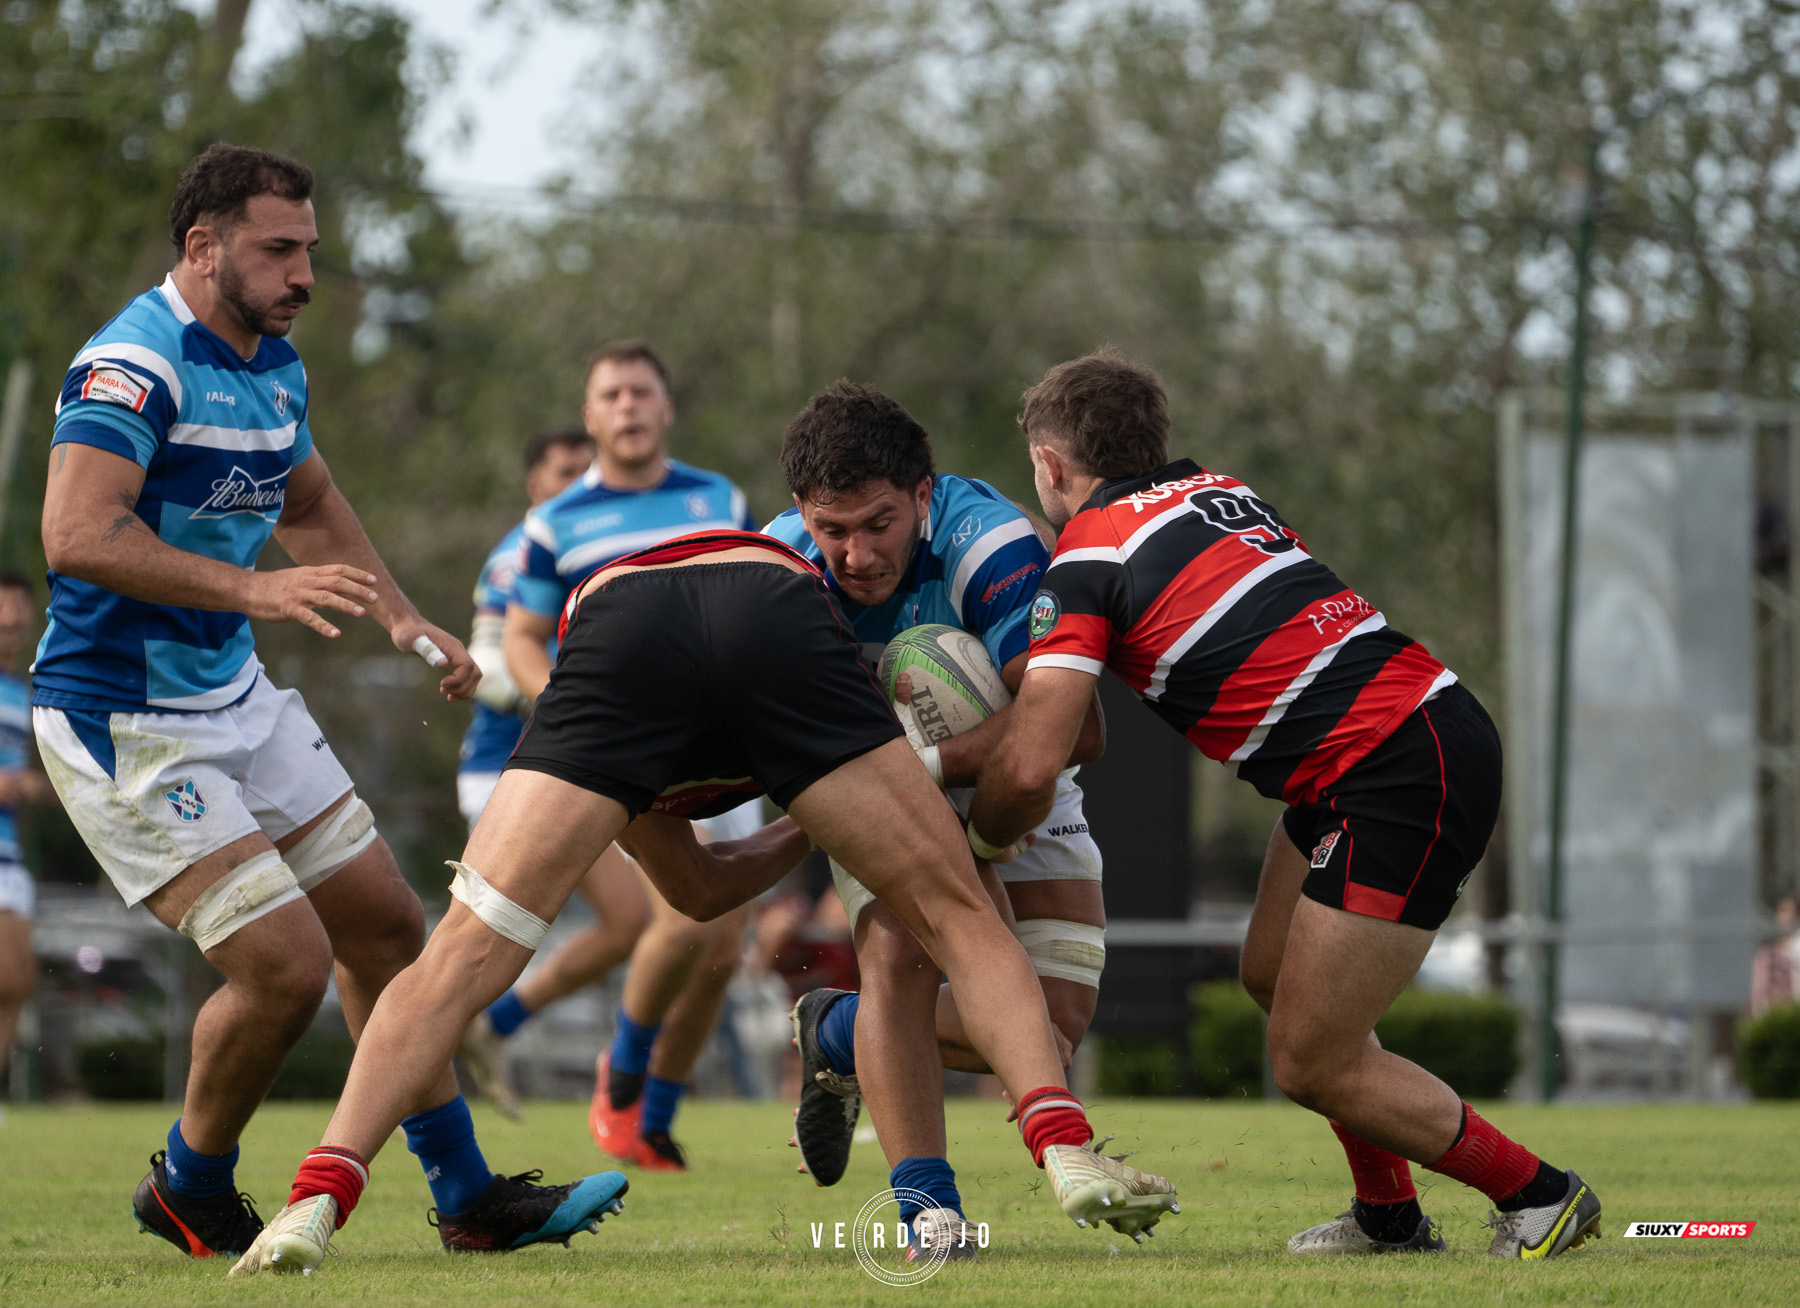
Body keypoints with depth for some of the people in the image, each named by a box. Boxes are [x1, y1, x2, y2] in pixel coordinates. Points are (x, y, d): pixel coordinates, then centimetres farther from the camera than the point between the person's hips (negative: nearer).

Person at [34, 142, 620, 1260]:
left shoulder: (274, 365, 8)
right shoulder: (135, 363, -22)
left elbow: (310, 507, 27)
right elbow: (76, 537, -35)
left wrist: (406, 621, 17)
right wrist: (257, 590, -41)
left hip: (236, 696, 9)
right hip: (125, 725, -9)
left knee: (384, 924, 9)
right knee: (287, 966, -14)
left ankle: (467, 1196, 19)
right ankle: (189, 1191, 11)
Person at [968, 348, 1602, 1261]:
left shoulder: (1086, 560, -6)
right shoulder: (1214, 490, 17)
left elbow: (1029, 772, -13)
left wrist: (974, 842, 9)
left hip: (1405, 776, -9)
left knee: (1314, 1065, -1)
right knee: (1272, 975, 21)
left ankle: (1538, 1196, 10)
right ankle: (1390, 1215, 29)